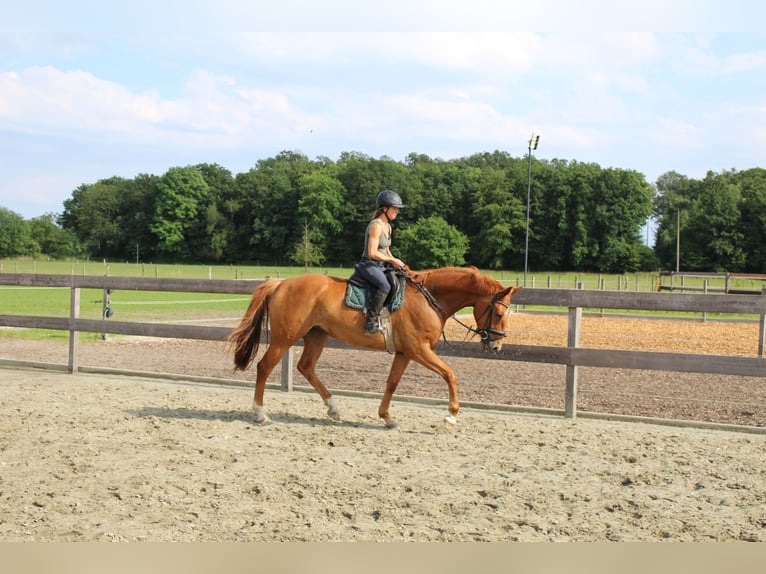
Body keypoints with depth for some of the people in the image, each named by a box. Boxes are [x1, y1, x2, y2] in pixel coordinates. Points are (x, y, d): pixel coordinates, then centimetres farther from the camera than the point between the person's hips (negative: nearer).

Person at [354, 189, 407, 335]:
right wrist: (392, 260, -14)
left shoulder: (388, 227, 13)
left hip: (381, 266, 10)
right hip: (369, 265, -10)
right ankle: (371, 321, -32)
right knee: (385, 286, -33)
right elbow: (372, 253, -22)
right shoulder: (375, 225, -16)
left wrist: (394, 261, 4)